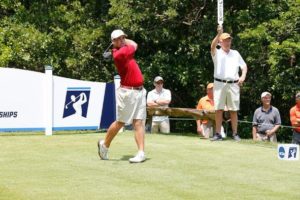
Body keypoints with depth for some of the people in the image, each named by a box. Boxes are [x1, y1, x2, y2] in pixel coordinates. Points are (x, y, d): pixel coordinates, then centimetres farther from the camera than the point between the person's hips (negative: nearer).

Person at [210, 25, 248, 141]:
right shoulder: (217, 53, 6)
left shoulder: (235, 53, 17)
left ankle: (235, 134, 6)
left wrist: (243, 76, -6)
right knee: (219, 109, -3)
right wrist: (219, 34, -31)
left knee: (234, 110, 2)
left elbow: (244, 66, 15)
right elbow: (212, 46, -16)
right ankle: (218, 134, 0)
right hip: (219, 83, -2)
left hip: (233, 84, 2)